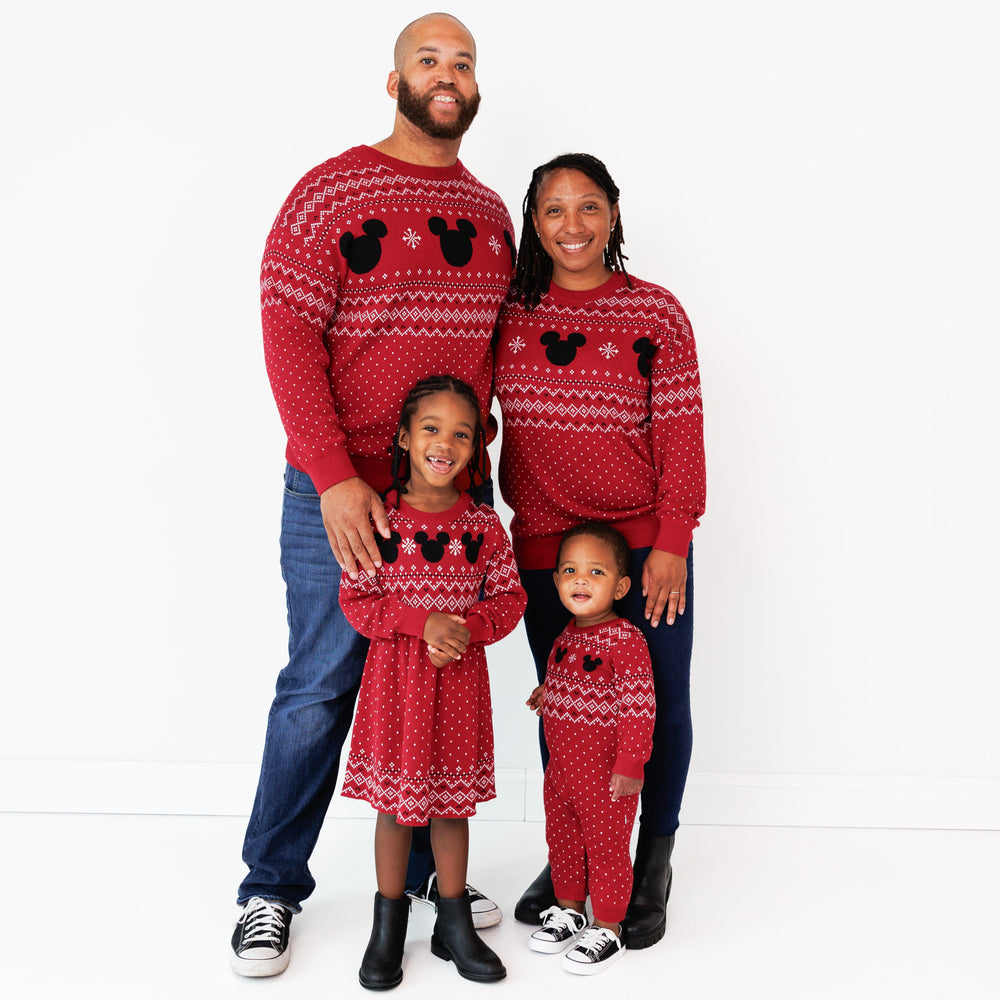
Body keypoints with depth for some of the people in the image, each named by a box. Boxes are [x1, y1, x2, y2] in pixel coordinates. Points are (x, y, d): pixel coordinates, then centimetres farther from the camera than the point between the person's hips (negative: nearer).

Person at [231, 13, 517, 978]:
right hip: (341, 492, -5)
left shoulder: (490, 212, 12)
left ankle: (425, 871, 28)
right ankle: (270, 890, 19)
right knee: (320, 688, 2)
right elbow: (288, 335, -12)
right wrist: (336, 477, -19)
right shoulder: (332, 190, -5)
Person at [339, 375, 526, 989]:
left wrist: (468, 628, -16)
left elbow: (510, 597, 2)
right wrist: (423, 621, -19)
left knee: (453, 800, 12)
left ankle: (454, 923, 28)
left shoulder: (483, 523, -2)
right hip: (394, 676, -1)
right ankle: (389, 922, 26)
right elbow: (356, 600, -8)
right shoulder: (379, 518, -8)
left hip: (460, 677, 2)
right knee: (394, 801, 8)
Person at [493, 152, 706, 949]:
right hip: (542, 543, 2)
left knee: (658, 700, 6)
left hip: (643, 543, -2)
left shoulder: (656, 313, -5)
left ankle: (653, 863, 24)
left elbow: (681, 436, -5)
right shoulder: (512, 312, 3)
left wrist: (671, 544, -10)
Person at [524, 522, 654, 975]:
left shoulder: (625, 640, -21)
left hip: (606, 774, -8)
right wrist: (548, 693, 12)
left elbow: (638, 706, -22)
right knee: (562, 840, 21)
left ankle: (608, 931, 23)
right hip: (560, 766, 8)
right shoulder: (567, 635, 3)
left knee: (607, 849, 7)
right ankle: (570, 911, 40)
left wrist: (630, 765, -22)